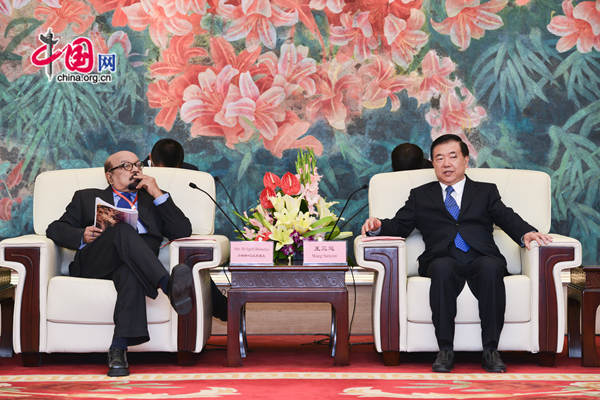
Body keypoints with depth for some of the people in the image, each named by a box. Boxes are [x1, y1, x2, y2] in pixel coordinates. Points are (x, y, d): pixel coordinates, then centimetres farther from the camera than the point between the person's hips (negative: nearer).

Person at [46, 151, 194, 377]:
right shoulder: (87, 198, 31)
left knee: (130, 274, -39)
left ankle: (118, 349, -48)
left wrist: (158, 194, 11)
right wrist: (82, 236, -2)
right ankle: (169, 286, -51)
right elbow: (55, 229, 19)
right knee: (124, 230, -34)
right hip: (94, 263, 0)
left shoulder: (153, 200, 32)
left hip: (137, 262, 1)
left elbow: (183, 231, 16)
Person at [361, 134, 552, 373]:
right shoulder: (420, 196, 27)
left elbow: (507, 218, 9)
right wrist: (377, 226, -6)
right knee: (443, 269, -36)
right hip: (443, 259, 0)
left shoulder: (486, 192, 25)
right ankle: (445, 351, -32)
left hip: (480, 257, 0)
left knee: (490, 269, -35)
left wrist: (527, 233, -13)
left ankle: (490, 350, -32)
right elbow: (399, 226, 16)